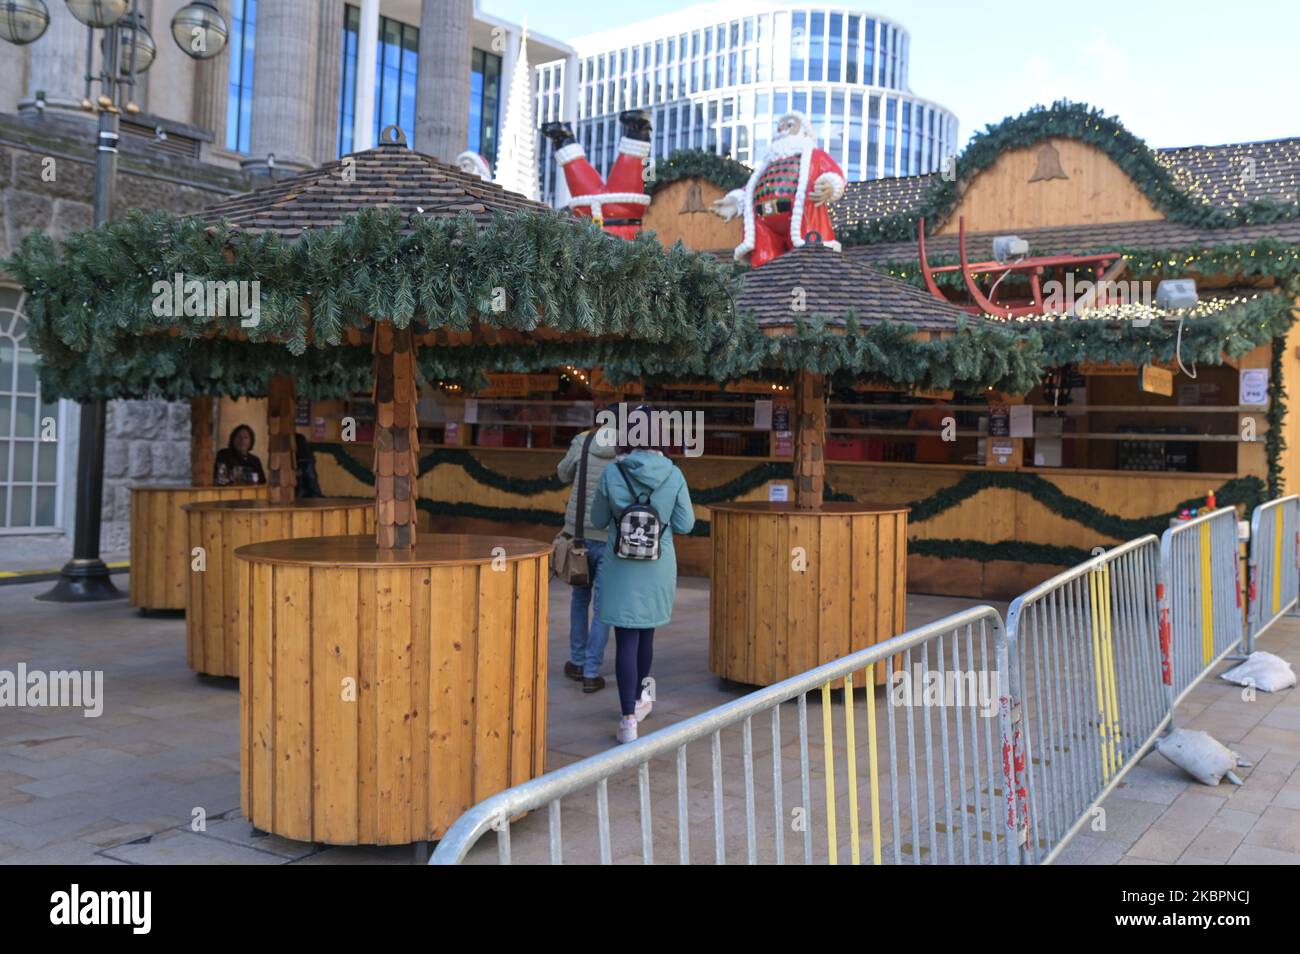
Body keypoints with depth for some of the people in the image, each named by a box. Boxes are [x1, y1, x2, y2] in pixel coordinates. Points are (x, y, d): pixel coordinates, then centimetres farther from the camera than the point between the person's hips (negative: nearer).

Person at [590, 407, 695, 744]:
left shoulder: (612, 473, -11)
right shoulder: (673, 475, -9)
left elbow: (598, 520, 1)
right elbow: (685, 524, -3)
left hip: (621, 566, -2)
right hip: (658, 566, 2)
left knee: (626, 639, 1)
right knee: (646, 632, 20)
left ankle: (629, 719, -4)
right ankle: (638, 698, 40)